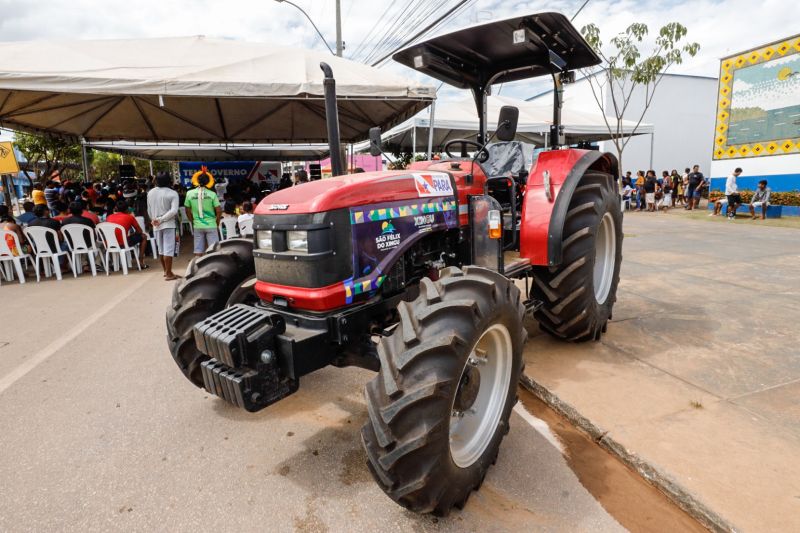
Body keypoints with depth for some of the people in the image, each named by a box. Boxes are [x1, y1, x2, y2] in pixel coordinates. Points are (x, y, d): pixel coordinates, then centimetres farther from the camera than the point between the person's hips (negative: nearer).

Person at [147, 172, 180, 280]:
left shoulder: (150, 193, 6)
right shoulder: (172, 193, -10)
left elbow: (149, 210, 12)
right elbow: (174, 211, -20)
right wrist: (161, 219, -16)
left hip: (156, 225, 5)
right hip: (168, 224, -5)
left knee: (161, 249, 15)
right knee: (168, 249, -4)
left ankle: (166, 271, 26)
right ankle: (169, 274, -3)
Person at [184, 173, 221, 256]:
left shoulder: (190, 193, 0)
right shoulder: (212, 194, -7)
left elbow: (188, 211, 7)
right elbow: (219, 211, -8)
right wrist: (217, 223, 7)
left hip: (197, 226, 3)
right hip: (211, 225, -2)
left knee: (198, 252, 7)